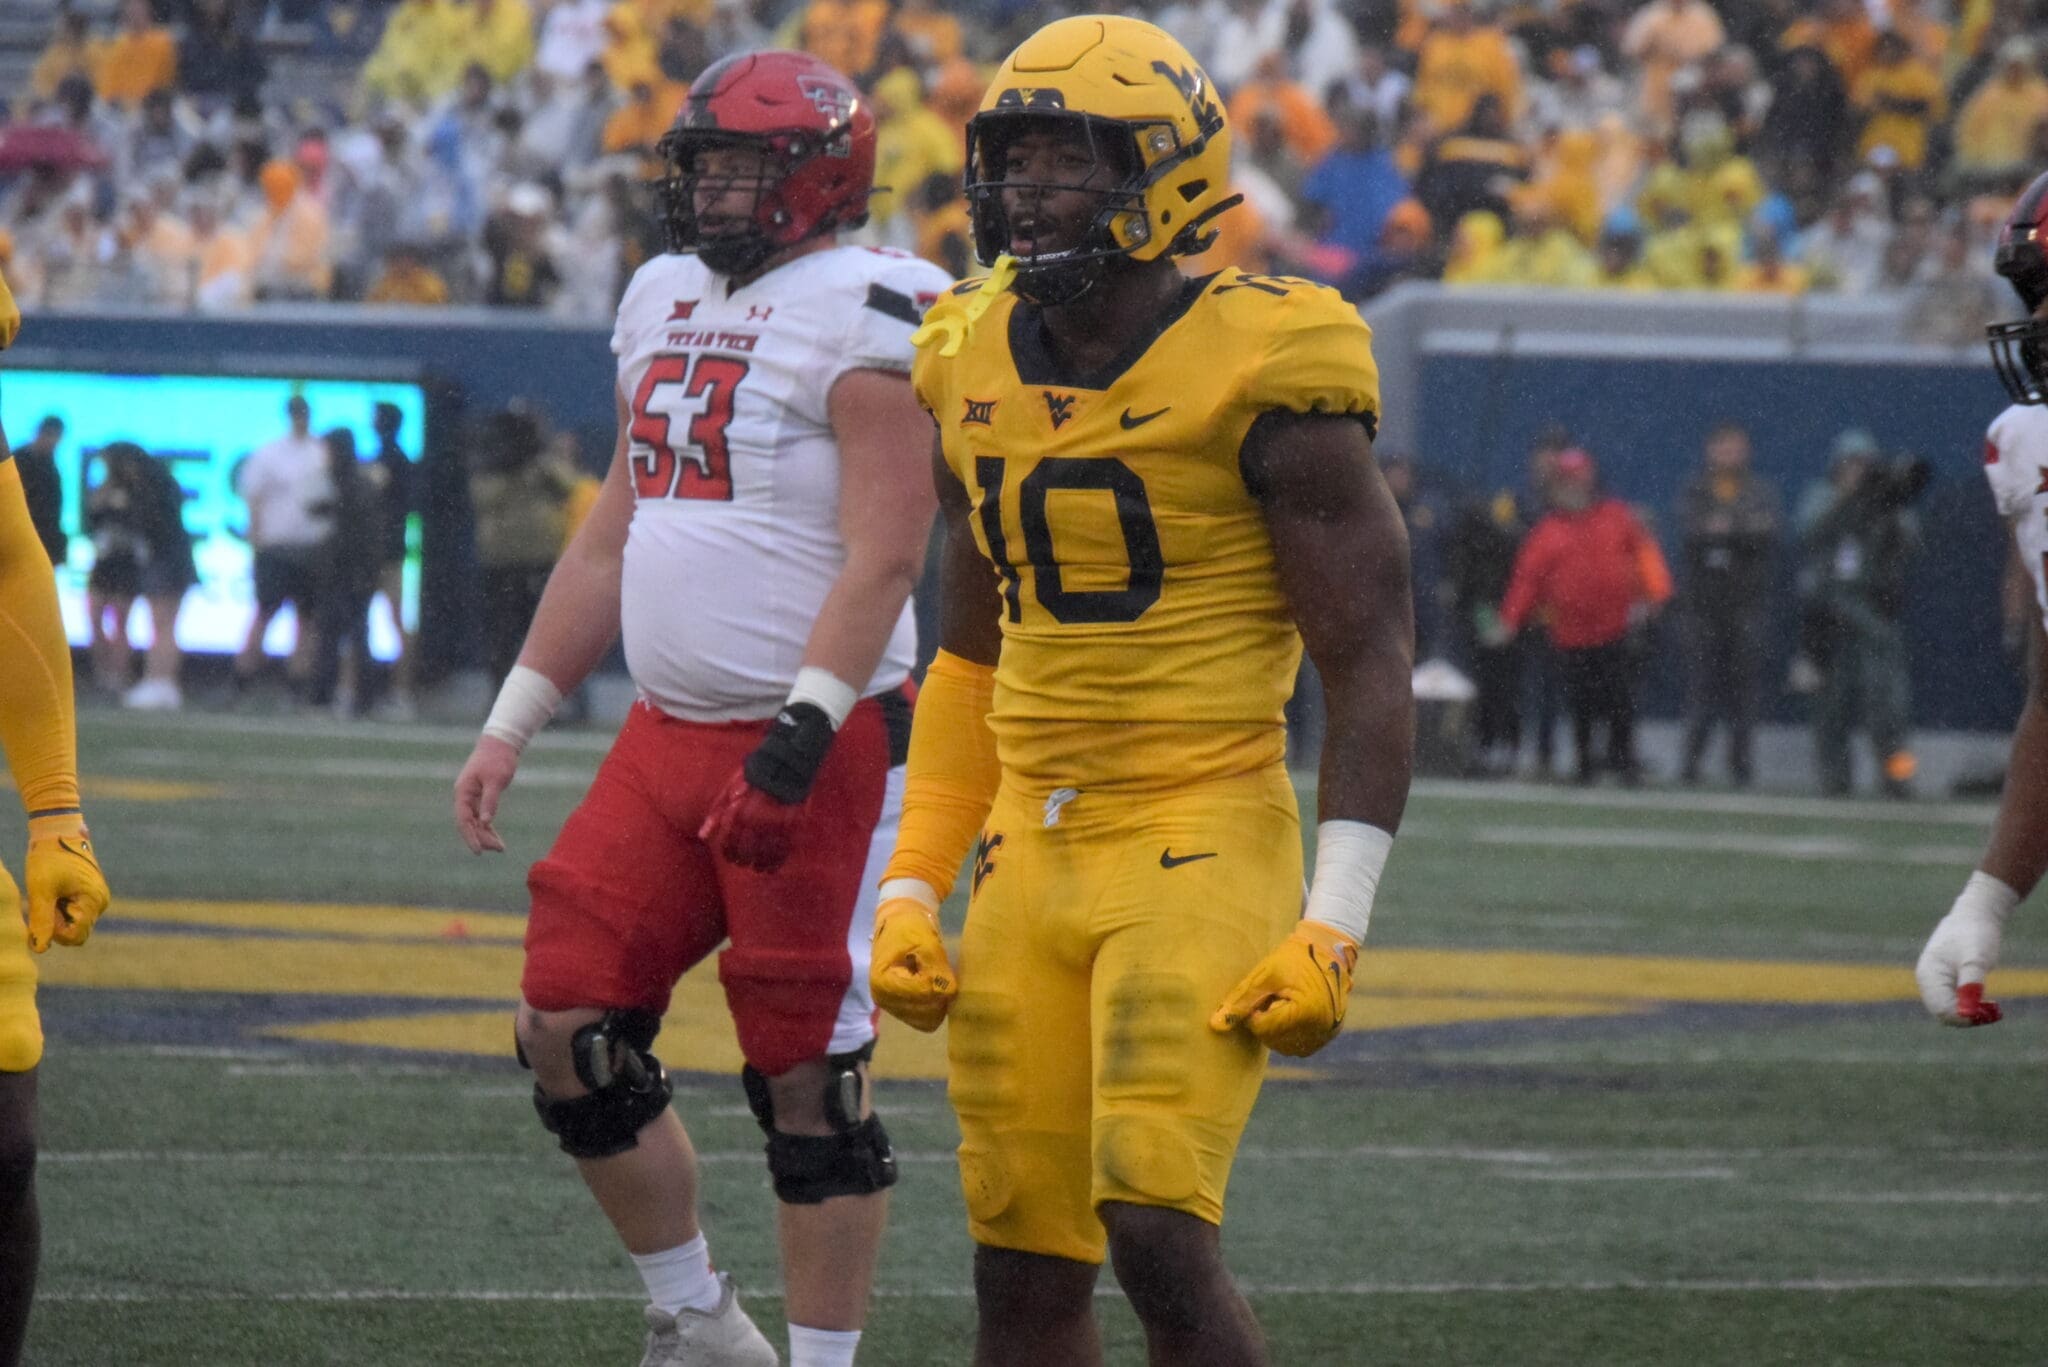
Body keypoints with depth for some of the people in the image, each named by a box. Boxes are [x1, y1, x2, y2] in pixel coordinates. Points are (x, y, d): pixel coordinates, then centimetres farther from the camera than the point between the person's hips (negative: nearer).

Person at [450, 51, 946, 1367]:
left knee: (807, 1071, -4)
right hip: (669, 738, 8)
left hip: (819, 747, -8)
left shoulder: (863, 317, -11)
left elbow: (884, 556, -18)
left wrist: (800, 738, -26)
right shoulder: (668, 303, 15)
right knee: (570, 1030, 3)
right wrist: (511, 726, 20)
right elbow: (613, 539, 22)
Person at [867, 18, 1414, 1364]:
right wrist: (912, 889, 14)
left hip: (1200, 844, -7)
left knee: (1157, 1232, -18)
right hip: (1034, 850, 7)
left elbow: (1373, 666, -10)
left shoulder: (1261, 377, -11)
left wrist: (1335, 926, -17)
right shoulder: (982, 371, 9)